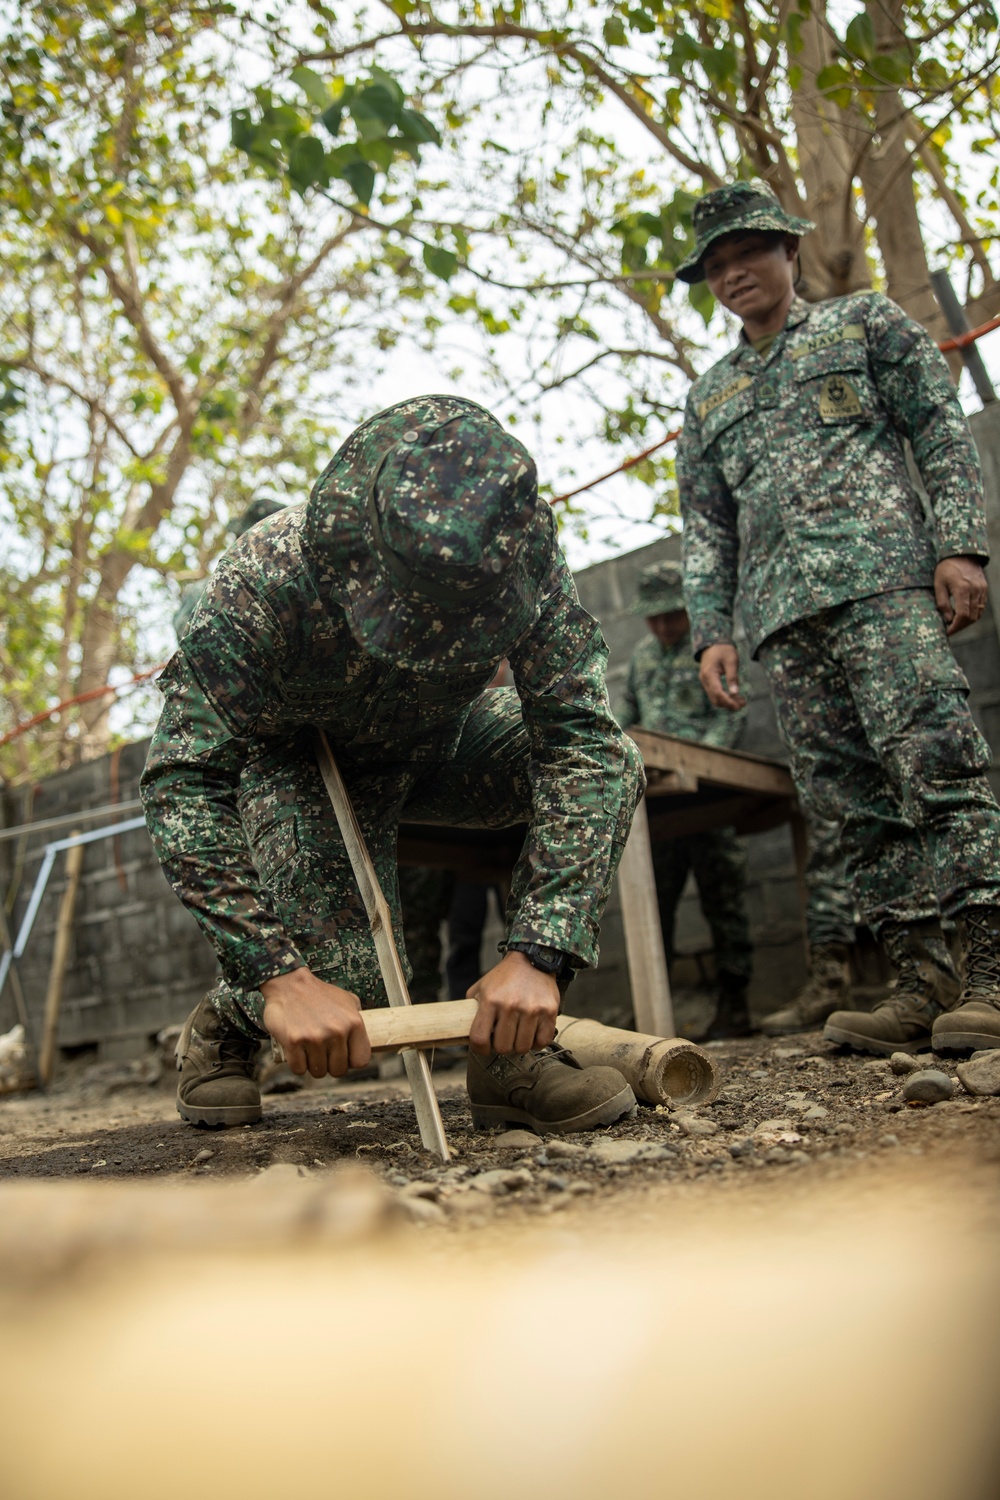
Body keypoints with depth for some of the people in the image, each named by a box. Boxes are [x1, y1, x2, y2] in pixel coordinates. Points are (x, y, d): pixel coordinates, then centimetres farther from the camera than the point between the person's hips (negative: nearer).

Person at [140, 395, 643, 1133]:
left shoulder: (526, 562, -31)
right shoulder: (266, 580, -37)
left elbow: (583, 741, -32)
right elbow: (184, 782, -35)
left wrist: (538, 953, -42)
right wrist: (280, 976, -44)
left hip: (437, 743, 3)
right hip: (300, 760, -3)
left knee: (612, 765, -24)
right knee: (349, 976, -24)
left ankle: (511, 1047, -15)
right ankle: (227, 1023, 13)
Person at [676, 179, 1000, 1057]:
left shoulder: (865, 322, 18)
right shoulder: (709, 397, 28)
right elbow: (706, 530, 22)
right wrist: (710, 631, 8)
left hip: (881, 577, -4)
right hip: (782, 616, 5)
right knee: (853, 798, -3)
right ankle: (924, 983, -1)